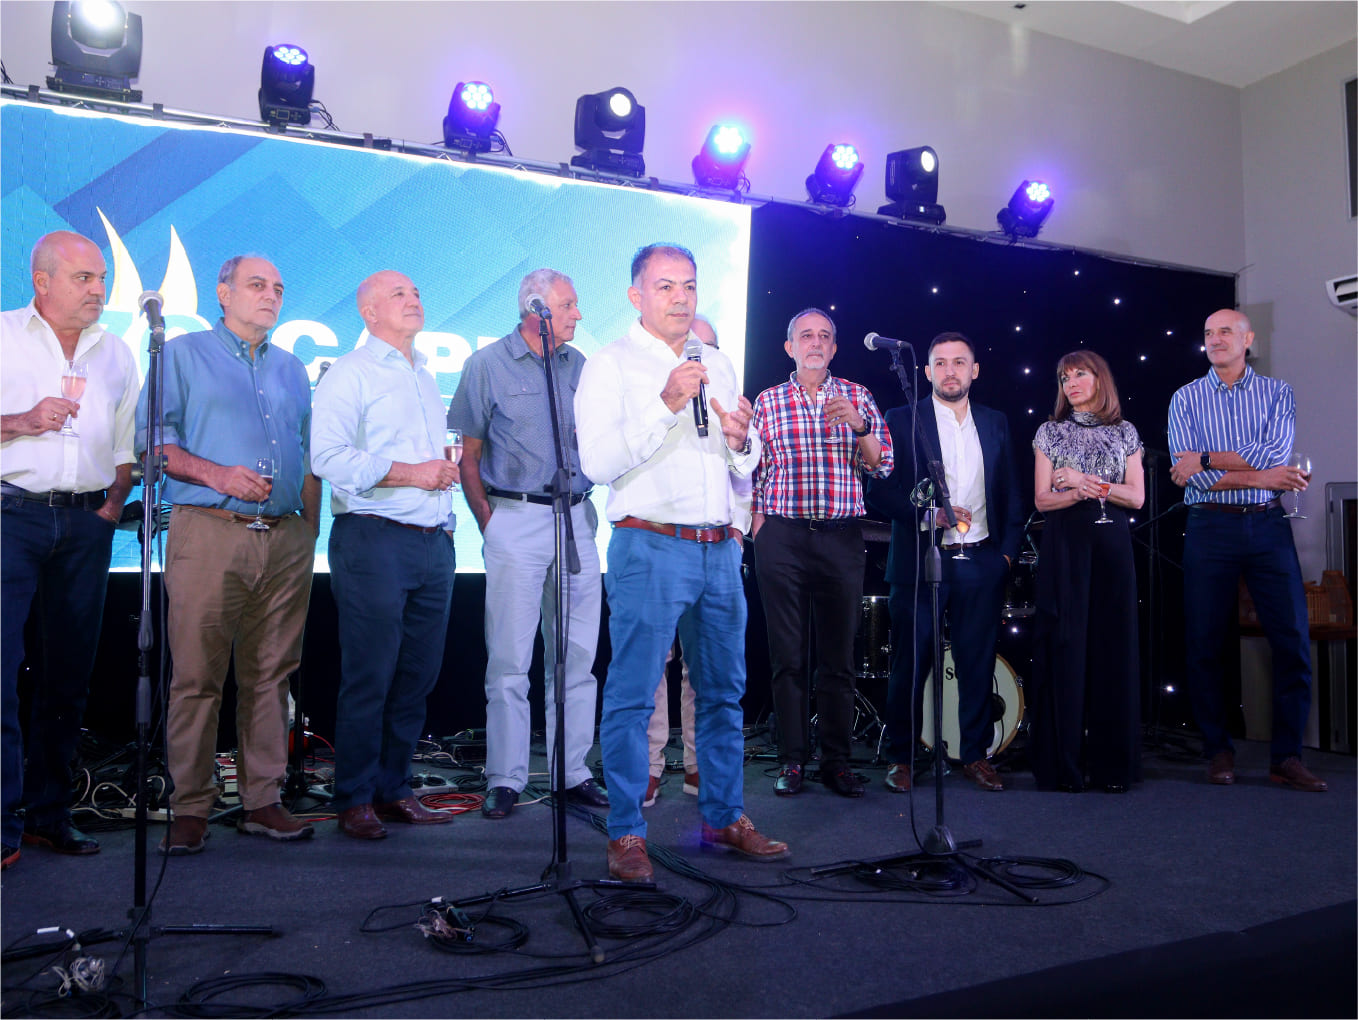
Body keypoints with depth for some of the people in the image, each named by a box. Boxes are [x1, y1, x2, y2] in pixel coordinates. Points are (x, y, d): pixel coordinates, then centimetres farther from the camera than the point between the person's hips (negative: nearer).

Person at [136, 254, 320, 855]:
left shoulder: (292, 370, 22)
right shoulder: (183, 355, 9)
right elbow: (152, 438, 0)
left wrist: (311, 534, 12)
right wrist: (218, 475, -14)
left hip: (287, 538, 4)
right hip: (208, 534, -4)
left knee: (270, 675, 5)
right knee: (197, 677, -4)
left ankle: (261, 800, 12)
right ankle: (189, 809, 6)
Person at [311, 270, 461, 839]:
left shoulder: (426, 377, 23)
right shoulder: (349, 374, -1)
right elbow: (328, 456, -14)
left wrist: (447, 471, 9)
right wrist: (409, 473, -15)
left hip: (434, 541, 7)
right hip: (374, 538, -7)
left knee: (417, 676, 8)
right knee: (368, 678, -3)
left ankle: (393, 789, 20)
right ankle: (354, 799, 9)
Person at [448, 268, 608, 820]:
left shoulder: (578, 364, 13)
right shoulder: (488, 364, 2)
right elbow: (467, 455, 2)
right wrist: (489, 522, -6)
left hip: (577, 519, 4)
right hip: (516, 521, -4)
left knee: (577, 655, 7)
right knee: (509, 660, -2)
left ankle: (573, 772, 16)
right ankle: (505, 779, 8)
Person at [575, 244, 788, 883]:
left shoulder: (718, 367, 18)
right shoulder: (612, 365, 1)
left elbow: (745, 469, 21)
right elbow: (597, 462, -13)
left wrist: (741, 439, -1)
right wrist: (665, 406, -19)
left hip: (719, 549, 6)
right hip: (649, 547, -6)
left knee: (724, 691, 12)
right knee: (633, 696, -4)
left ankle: (724, 818, 24)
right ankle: (626, 835, 7)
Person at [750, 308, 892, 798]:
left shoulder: (857, 397, 10)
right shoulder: (768, 401, 9)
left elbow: (882, 467, 5)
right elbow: (754, 473, 10)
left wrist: (859, 425, -11)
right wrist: (758, 532, 1)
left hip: (842, 538, 1)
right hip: (782, 538, 0)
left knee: (838, 656, 3)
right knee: (788, 656, 3)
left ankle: (837, 761, 12)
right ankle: (792, 760, 11)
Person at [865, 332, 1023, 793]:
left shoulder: (995, 423, 15)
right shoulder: (901, 420, 3)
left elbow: (1010, 494, 16)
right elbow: (879, 489, -4)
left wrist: (1008, 549, 7)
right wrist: (928, 511, -14)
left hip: (981, 563, 3)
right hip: (920, 560, -3)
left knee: (978, 664, 7)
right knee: (910, 665, 2)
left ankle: (976, 755, 21)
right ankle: (901, 758, 14)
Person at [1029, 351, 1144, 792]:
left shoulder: (1125, 433, 12)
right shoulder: (1050, 432, 9)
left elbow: (1136, 497, 4)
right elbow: (1042, 500, 2)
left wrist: (1087, 482, -8)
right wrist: (1082, 492, -15)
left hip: (1111, 545, 1)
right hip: (1065, 546, -1)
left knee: (1113, 645, -1)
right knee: (1064, 645, -4)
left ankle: (1112, 763, 7)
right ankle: (1063, 762, 1)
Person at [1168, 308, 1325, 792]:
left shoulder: (1277, 393, 9)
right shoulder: (1186, 399, 6)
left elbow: (1275, 454, -9)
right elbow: (1191, 476, -6)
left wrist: (1205, 459, -13)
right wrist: (1260, 477, -11)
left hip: (1268, 525, 1)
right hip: (1210, 528, -1)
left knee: (1294, 641, -1)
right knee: (1204, 644, 2)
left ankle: (1286, 756, 10)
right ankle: (1218, 751, 15)